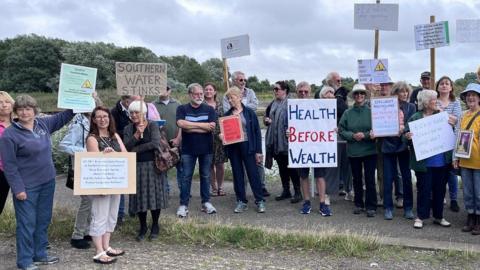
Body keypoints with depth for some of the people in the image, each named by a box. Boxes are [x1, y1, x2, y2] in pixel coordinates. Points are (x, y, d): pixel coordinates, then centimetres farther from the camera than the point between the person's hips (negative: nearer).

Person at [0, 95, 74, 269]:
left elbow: (63, 117, 20)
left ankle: (40, 254, 28)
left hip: (47, 182, 6)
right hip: (26, 186, -6)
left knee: (43, 221, 15)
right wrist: (18, 188, -17)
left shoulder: (43, 124, 3)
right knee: (27, 223, 1)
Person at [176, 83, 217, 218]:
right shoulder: (182, 109, 1)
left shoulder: (209, 109, 3)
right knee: (186, 177, 2)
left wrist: (191, 128, -13)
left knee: (205, 176, 10)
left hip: (206, 148, 1)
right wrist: (202, 125, -15)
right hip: (188, 149, -1)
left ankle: (206, 202, 20)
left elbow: (212, 127, -11)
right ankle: (183, 205, 8)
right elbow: (181, 123, -17)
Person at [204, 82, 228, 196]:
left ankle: (220, 187, 18)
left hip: (220, 137, 3)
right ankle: (214, 188, 14)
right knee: (210, 164, 2)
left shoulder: (219, 105, 11)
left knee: (220, 163, 3)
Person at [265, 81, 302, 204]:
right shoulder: (274, 103, 12)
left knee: (291, 167, -1)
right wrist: (268, 120, 4)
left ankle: (297, 192, 9)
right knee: (282, 167, 14)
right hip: (275, 141, 8)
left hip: (286, 140, -8)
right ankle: (286, 191, 25)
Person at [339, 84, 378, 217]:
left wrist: (365, 135, -18)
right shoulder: (347, 113, 2)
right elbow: (341, 130, 1)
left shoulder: (371, 112, -4)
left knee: (370, 179, 0)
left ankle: (371, 206, 10)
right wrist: (352, 135, -14)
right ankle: (358, 204, 26)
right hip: (353, 151, 3)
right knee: (357, 179, 13)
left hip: (369, 150, -3)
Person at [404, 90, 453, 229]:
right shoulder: (415, 118, -6)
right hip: (424, 162, -4)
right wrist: (407, 136, -29)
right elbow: (406, 134, -7)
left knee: (440, 189, 13)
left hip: (441, 161, 4)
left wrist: (451, 126, -6)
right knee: (424, 189, 4)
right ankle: (420, 217, 18)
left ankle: (438, 216, 27)